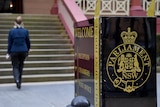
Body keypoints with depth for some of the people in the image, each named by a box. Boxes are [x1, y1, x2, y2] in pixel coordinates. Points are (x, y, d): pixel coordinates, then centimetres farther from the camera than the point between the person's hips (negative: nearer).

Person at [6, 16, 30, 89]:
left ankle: (17, 79, -22)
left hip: (14, 51, -2)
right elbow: (28, 42, 5)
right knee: (21, 66, 15)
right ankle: (19, 82, 22)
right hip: (23, 51, 2)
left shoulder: (11, 31, -6)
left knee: (15, 66, 5)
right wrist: (27, 51, 20)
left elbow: (9, 43, -3)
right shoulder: (25, 31, -2)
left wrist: (8, 53, 3)